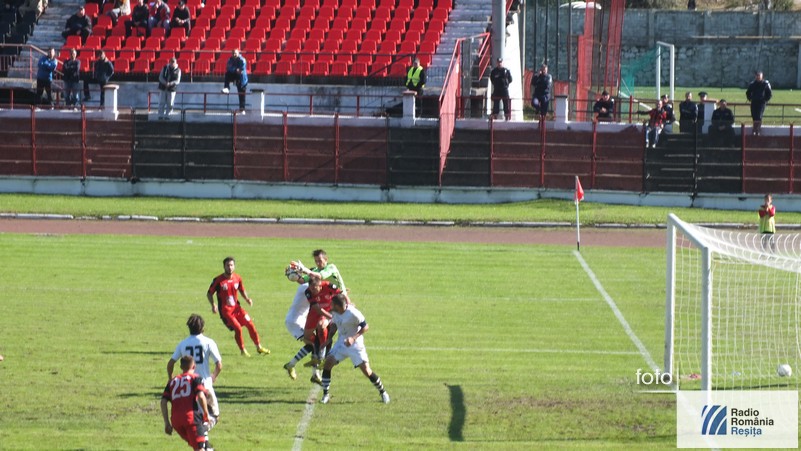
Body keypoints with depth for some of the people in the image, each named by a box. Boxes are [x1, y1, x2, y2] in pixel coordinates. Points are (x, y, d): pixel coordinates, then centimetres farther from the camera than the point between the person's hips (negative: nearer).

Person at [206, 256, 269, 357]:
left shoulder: (237, 278, 1)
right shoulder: (218, 280, -13)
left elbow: (242, 290, 17)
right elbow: (209, 293, -7)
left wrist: (247, 298, -3)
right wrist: (213, 305, -22)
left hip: (236, 307, 5)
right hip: (225, 310, -5)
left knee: (250, 324, 1)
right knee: (238, 328, -16)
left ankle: (259, 347, 18)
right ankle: (242, 350, 5)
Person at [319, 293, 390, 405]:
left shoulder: (353, 313, -24)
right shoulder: (335, 312, -3)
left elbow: (365, 327, -17)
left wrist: (353, 338, -27)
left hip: (355, 344, -6)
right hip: (342, 342, 6)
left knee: (366, 370, -8)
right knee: (328, 363, -10)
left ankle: (383, 392, 13)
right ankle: (326, 395, -1)